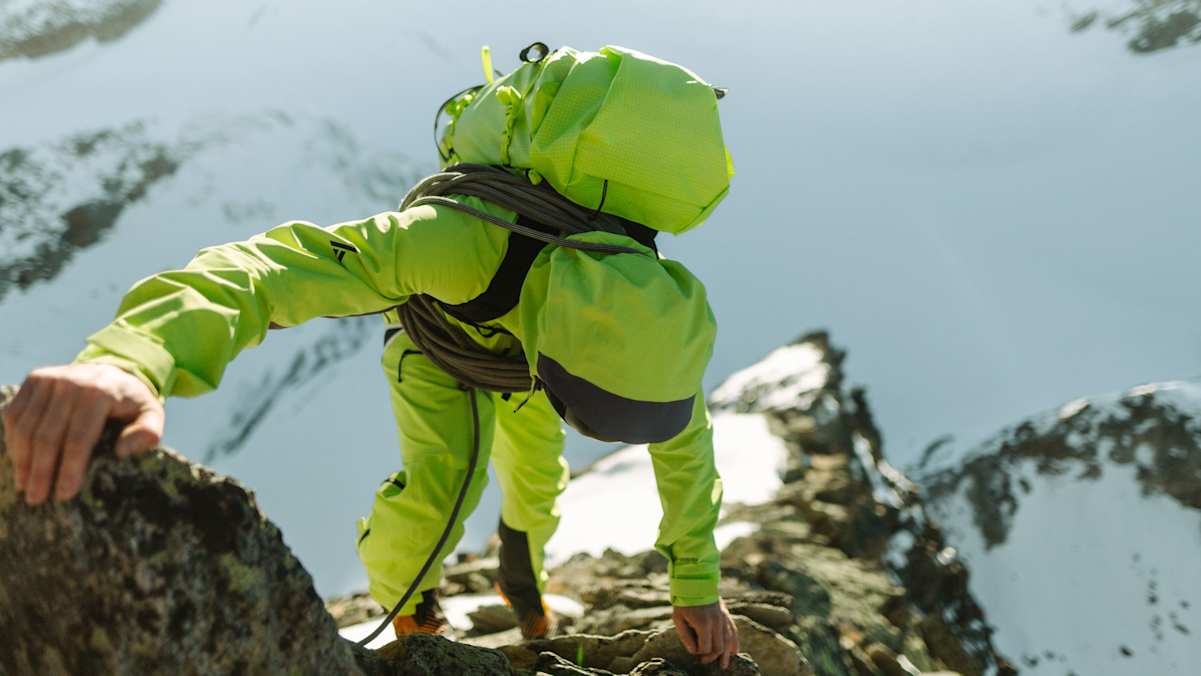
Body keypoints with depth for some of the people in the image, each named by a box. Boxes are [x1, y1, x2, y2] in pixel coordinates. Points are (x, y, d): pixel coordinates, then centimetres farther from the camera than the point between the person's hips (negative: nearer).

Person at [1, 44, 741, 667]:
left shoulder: (646, 308, -40)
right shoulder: (461, 240, -55)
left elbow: (681, 437, -22)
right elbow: (271, 266, -67)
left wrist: (698, 586, -15)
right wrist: (127, 360, -87)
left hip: (514, 337, 3)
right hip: (437, 325, -3)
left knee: (535, 470, 14)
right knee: (444, 485, -16)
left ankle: (521, 571, 50)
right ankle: (409, 607, 19)